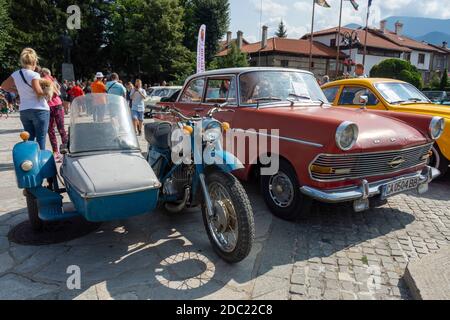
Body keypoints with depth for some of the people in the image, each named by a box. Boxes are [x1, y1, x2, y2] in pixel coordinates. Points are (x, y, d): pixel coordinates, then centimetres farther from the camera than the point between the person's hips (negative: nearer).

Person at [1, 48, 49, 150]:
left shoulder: (16, 74, 7)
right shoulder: (34, 75, -12)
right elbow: (39, 92, -22)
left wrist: (19, 91, 18)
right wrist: (46, 93, -3)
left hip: (24, 110, 6)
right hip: (39, 110, -6)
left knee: (29, 139, 14)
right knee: (41, 139, -1)